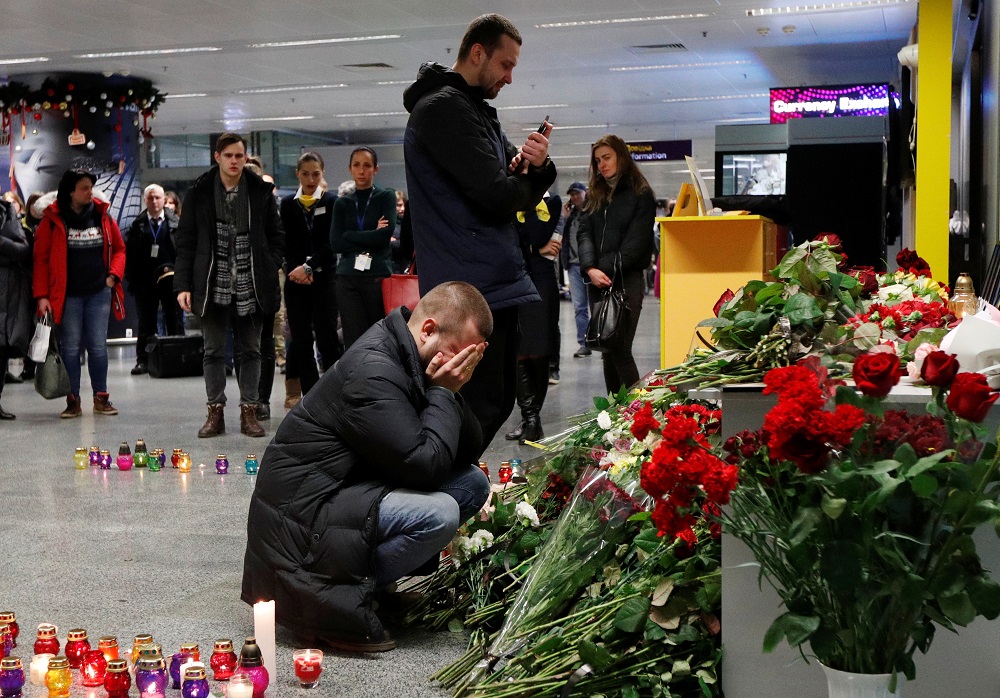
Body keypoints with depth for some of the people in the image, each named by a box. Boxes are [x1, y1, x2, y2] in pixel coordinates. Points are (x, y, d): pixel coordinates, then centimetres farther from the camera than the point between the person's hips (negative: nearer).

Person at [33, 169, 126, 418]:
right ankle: (73, 400, 10)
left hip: (99, 292, 2)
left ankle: (101, 398, 13)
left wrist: (113, 276, -1)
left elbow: (119, 248, 14)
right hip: (68, 294, -2)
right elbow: (41, 259, -3)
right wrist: (41, 295, -9)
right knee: (70, 348, 3)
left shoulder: (102, 216, 5)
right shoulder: (53, 220, -3)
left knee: (98, 346, 4)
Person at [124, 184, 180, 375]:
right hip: (145, 281, 1)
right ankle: (143, 361, 9)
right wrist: (132, 279, -5)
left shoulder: (175, 223, 2)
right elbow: (129, 252, 3)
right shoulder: (137, 225, 6)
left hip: (170, 279, -1)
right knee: (146, 324, 5)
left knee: (174, 321, 4)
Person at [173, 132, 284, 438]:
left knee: (250, 351, 6)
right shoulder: (199, 194, 2)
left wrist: (268, 271, -3)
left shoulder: (261, 192, 3)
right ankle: (215, 412, 13)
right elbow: (185, 242, 3)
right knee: (213, 351, 6)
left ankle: (249, 411, 14)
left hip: (250, 287, 0)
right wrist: (183, 285, -3)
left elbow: (277, 237, 9)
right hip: (213, 286, 0)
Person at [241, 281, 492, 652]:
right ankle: (341, 600, -12)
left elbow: (469, 451, 10)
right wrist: (442, 393, -15)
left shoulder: (410, 361, 8)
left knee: (473, 484, 5)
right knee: (438, 513, -29)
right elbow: (426, 465, -26)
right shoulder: (372, 371, -22)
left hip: (354, 490, 10)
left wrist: (450, 393, -7)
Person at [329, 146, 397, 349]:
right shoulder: (342, 203, 15)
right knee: (354, 341, -5)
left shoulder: (386, 197, 8)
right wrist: (372, 236, -4)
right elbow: (335, 243, 0)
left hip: (378, 276, -2)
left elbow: (385, 235, -8)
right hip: (348, 278, 2)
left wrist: (350, 236, -3)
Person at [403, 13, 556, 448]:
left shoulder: (477, 111, 20)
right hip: (472, 289, -10)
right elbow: (497, 196, -20)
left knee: (497, 403, 14)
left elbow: (523, 193, 19)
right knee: (481, 410, -10)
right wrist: (525, 179, 3)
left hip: (495, 283, 10)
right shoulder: (443, 108, -11)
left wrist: (538, 166, -5)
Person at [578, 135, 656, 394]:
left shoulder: (640, 195, 2)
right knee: (606, 350, 5)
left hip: (626, 280, -5)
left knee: (620, 350, -14)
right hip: (598, 283, 5)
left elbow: (635, 242, -7)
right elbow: (585, 233, 6)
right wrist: (590, 268, -12)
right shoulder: (594, 195, 18)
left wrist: (607, 270, -14)